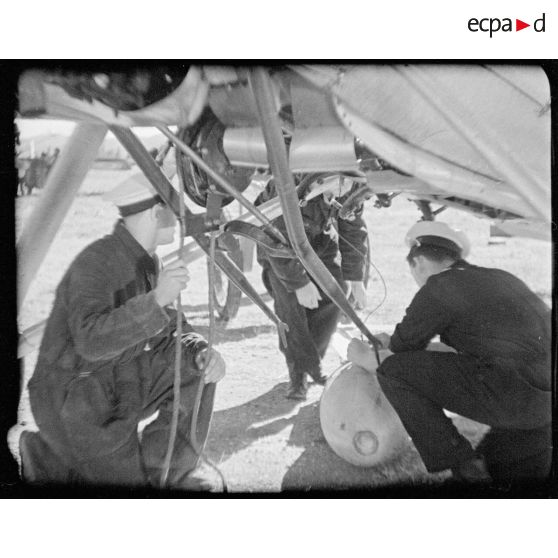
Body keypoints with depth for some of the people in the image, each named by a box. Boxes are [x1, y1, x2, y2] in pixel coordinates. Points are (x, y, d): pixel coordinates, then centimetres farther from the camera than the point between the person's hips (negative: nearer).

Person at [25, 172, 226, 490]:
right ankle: (49, 459, 10)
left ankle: (168, 471, 8)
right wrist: (155, 299, -47)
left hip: (115, 381, 8)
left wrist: (202, 353, -15)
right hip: (71, 396, -8)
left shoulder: (147, 261, 3)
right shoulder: (97, 261, -24)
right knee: (136, 484, -6)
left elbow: (169, 327, 5)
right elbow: (91, 341, -38)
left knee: (200, 370, -2)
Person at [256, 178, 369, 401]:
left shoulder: (350, 187, -22)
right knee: (289, 298, -22)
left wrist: (355, 278, -8)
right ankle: (298, 371, -11)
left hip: (320, 235, 4)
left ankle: (309, 358, 3)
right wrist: (299, 283, -32)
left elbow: (354, 229, -9)